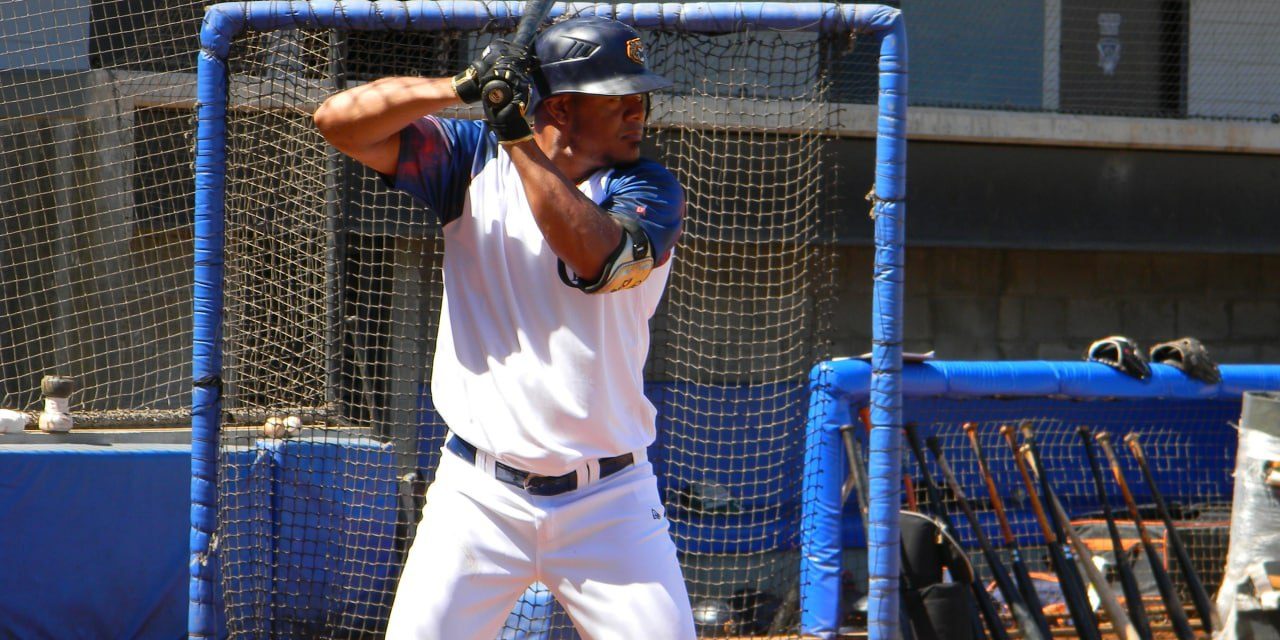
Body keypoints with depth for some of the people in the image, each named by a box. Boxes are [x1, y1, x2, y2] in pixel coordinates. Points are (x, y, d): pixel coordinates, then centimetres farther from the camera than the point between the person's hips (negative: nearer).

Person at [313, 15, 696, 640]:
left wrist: (520, 142, -22)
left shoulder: (651, 189, 0)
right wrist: (462, 87, -19)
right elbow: (339, 120, -7)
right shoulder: (474, 161, 3)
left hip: (610, 501, 0)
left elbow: (600, 257, -22)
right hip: (478, 495, 0)